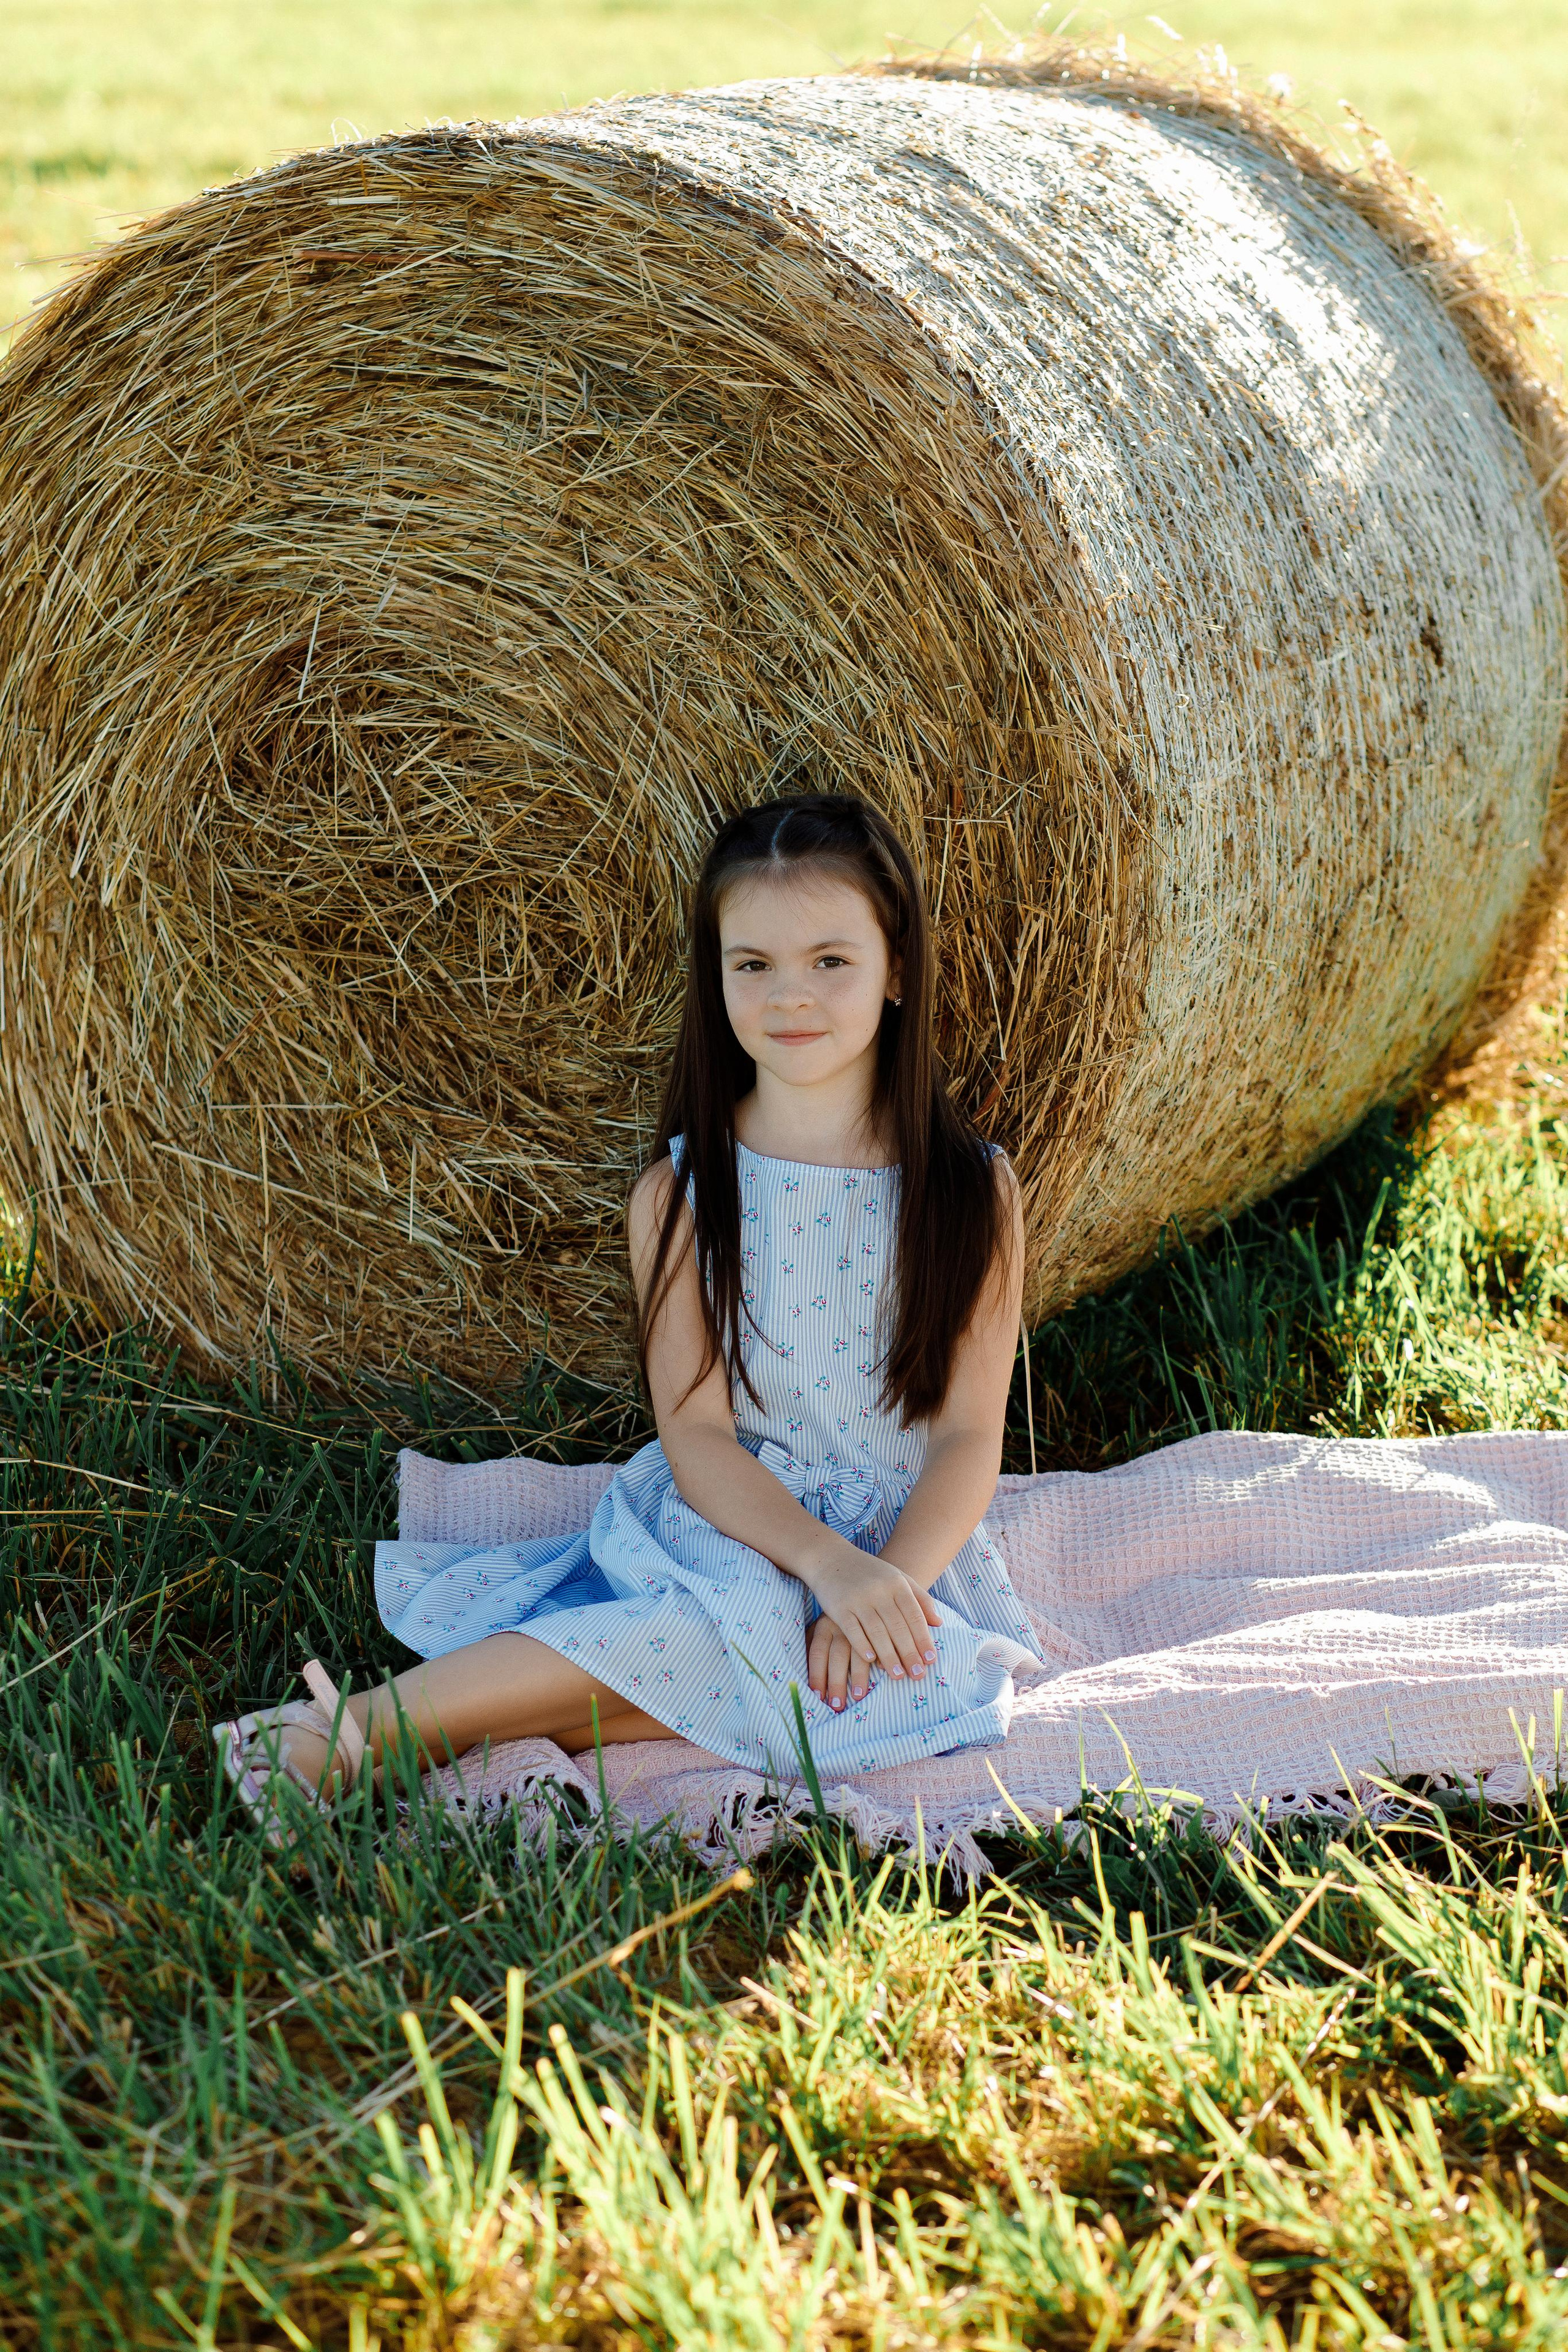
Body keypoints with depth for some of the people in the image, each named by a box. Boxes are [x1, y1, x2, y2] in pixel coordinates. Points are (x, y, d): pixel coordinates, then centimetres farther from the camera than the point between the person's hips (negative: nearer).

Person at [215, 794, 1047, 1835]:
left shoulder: (973, 1193, -1)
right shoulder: (681, 1196, 0)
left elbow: (968, 1439, -3)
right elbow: (697, 1435, -7)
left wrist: (892, 1579, -21)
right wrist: (828, 1561, -23)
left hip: (910, 1552, 0)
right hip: (720, 1532, 1)